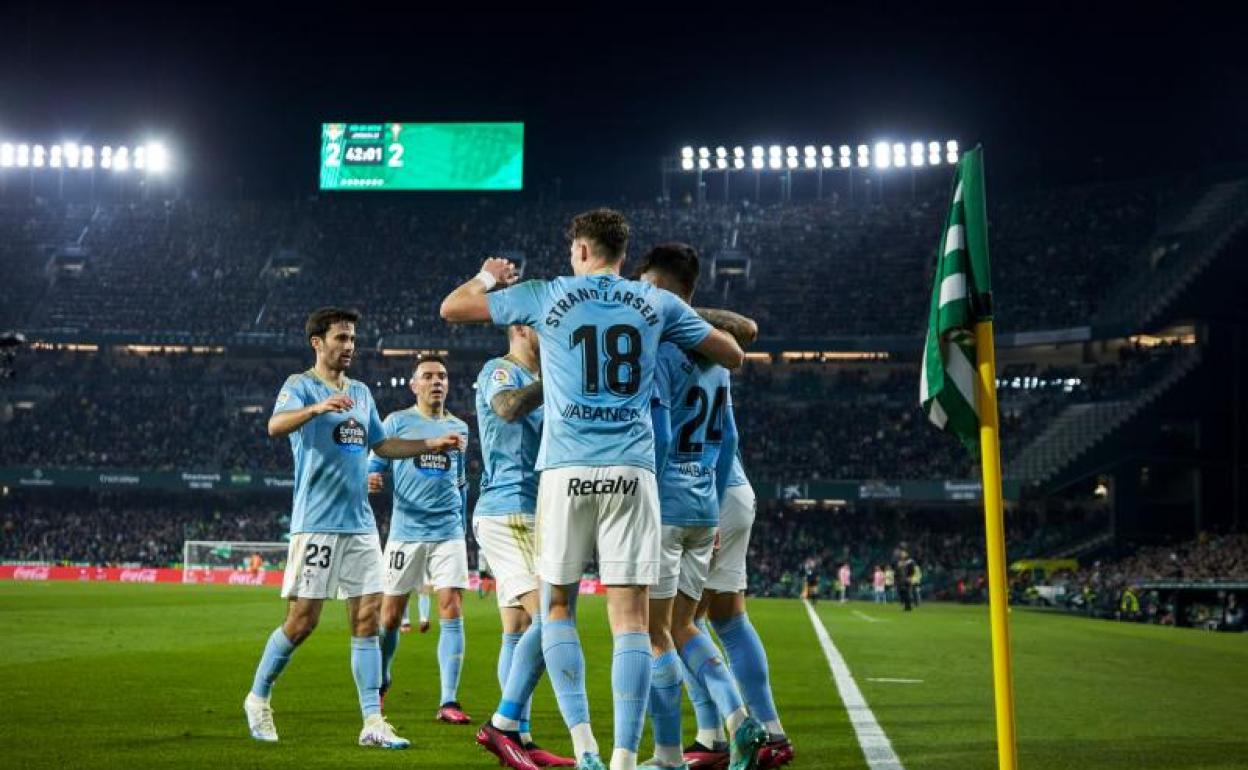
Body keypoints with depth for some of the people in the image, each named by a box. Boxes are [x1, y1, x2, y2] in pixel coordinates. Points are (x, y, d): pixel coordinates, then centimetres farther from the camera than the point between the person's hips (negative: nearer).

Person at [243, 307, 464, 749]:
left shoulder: (361, 392, 17)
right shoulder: (300, 386, -3)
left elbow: (382, 444, 27)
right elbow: (276, 426, -23)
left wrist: (431, 444, 16)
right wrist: (316, 408, -42)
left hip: (360, 524, 6)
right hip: (316, 524, -6)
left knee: (367, 619, 1)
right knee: (302, 620, -5)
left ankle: (372, 722, 1)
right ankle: (258, 699, 16)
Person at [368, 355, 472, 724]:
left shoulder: (459, 428, 12)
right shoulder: (397, 422, 3)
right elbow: (375, 465, 1)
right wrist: (371, 479, -22)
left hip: (448, 532, 2)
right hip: (406, 531, -2)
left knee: (452, 612, -10)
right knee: (390, 614, 4)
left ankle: (449, 702, -10)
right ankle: (380, 683, 29)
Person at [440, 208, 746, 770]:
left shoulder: (545, 296, 6)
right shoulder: (658, 303, 10)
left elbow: (452, 308, 15)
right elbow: (734, 356, 18)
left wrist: (487, 277, 35)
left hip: (567, 470, -1)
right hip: (633, 472, 1)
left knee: (557, 606, 13)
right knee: (631, 617, 0)